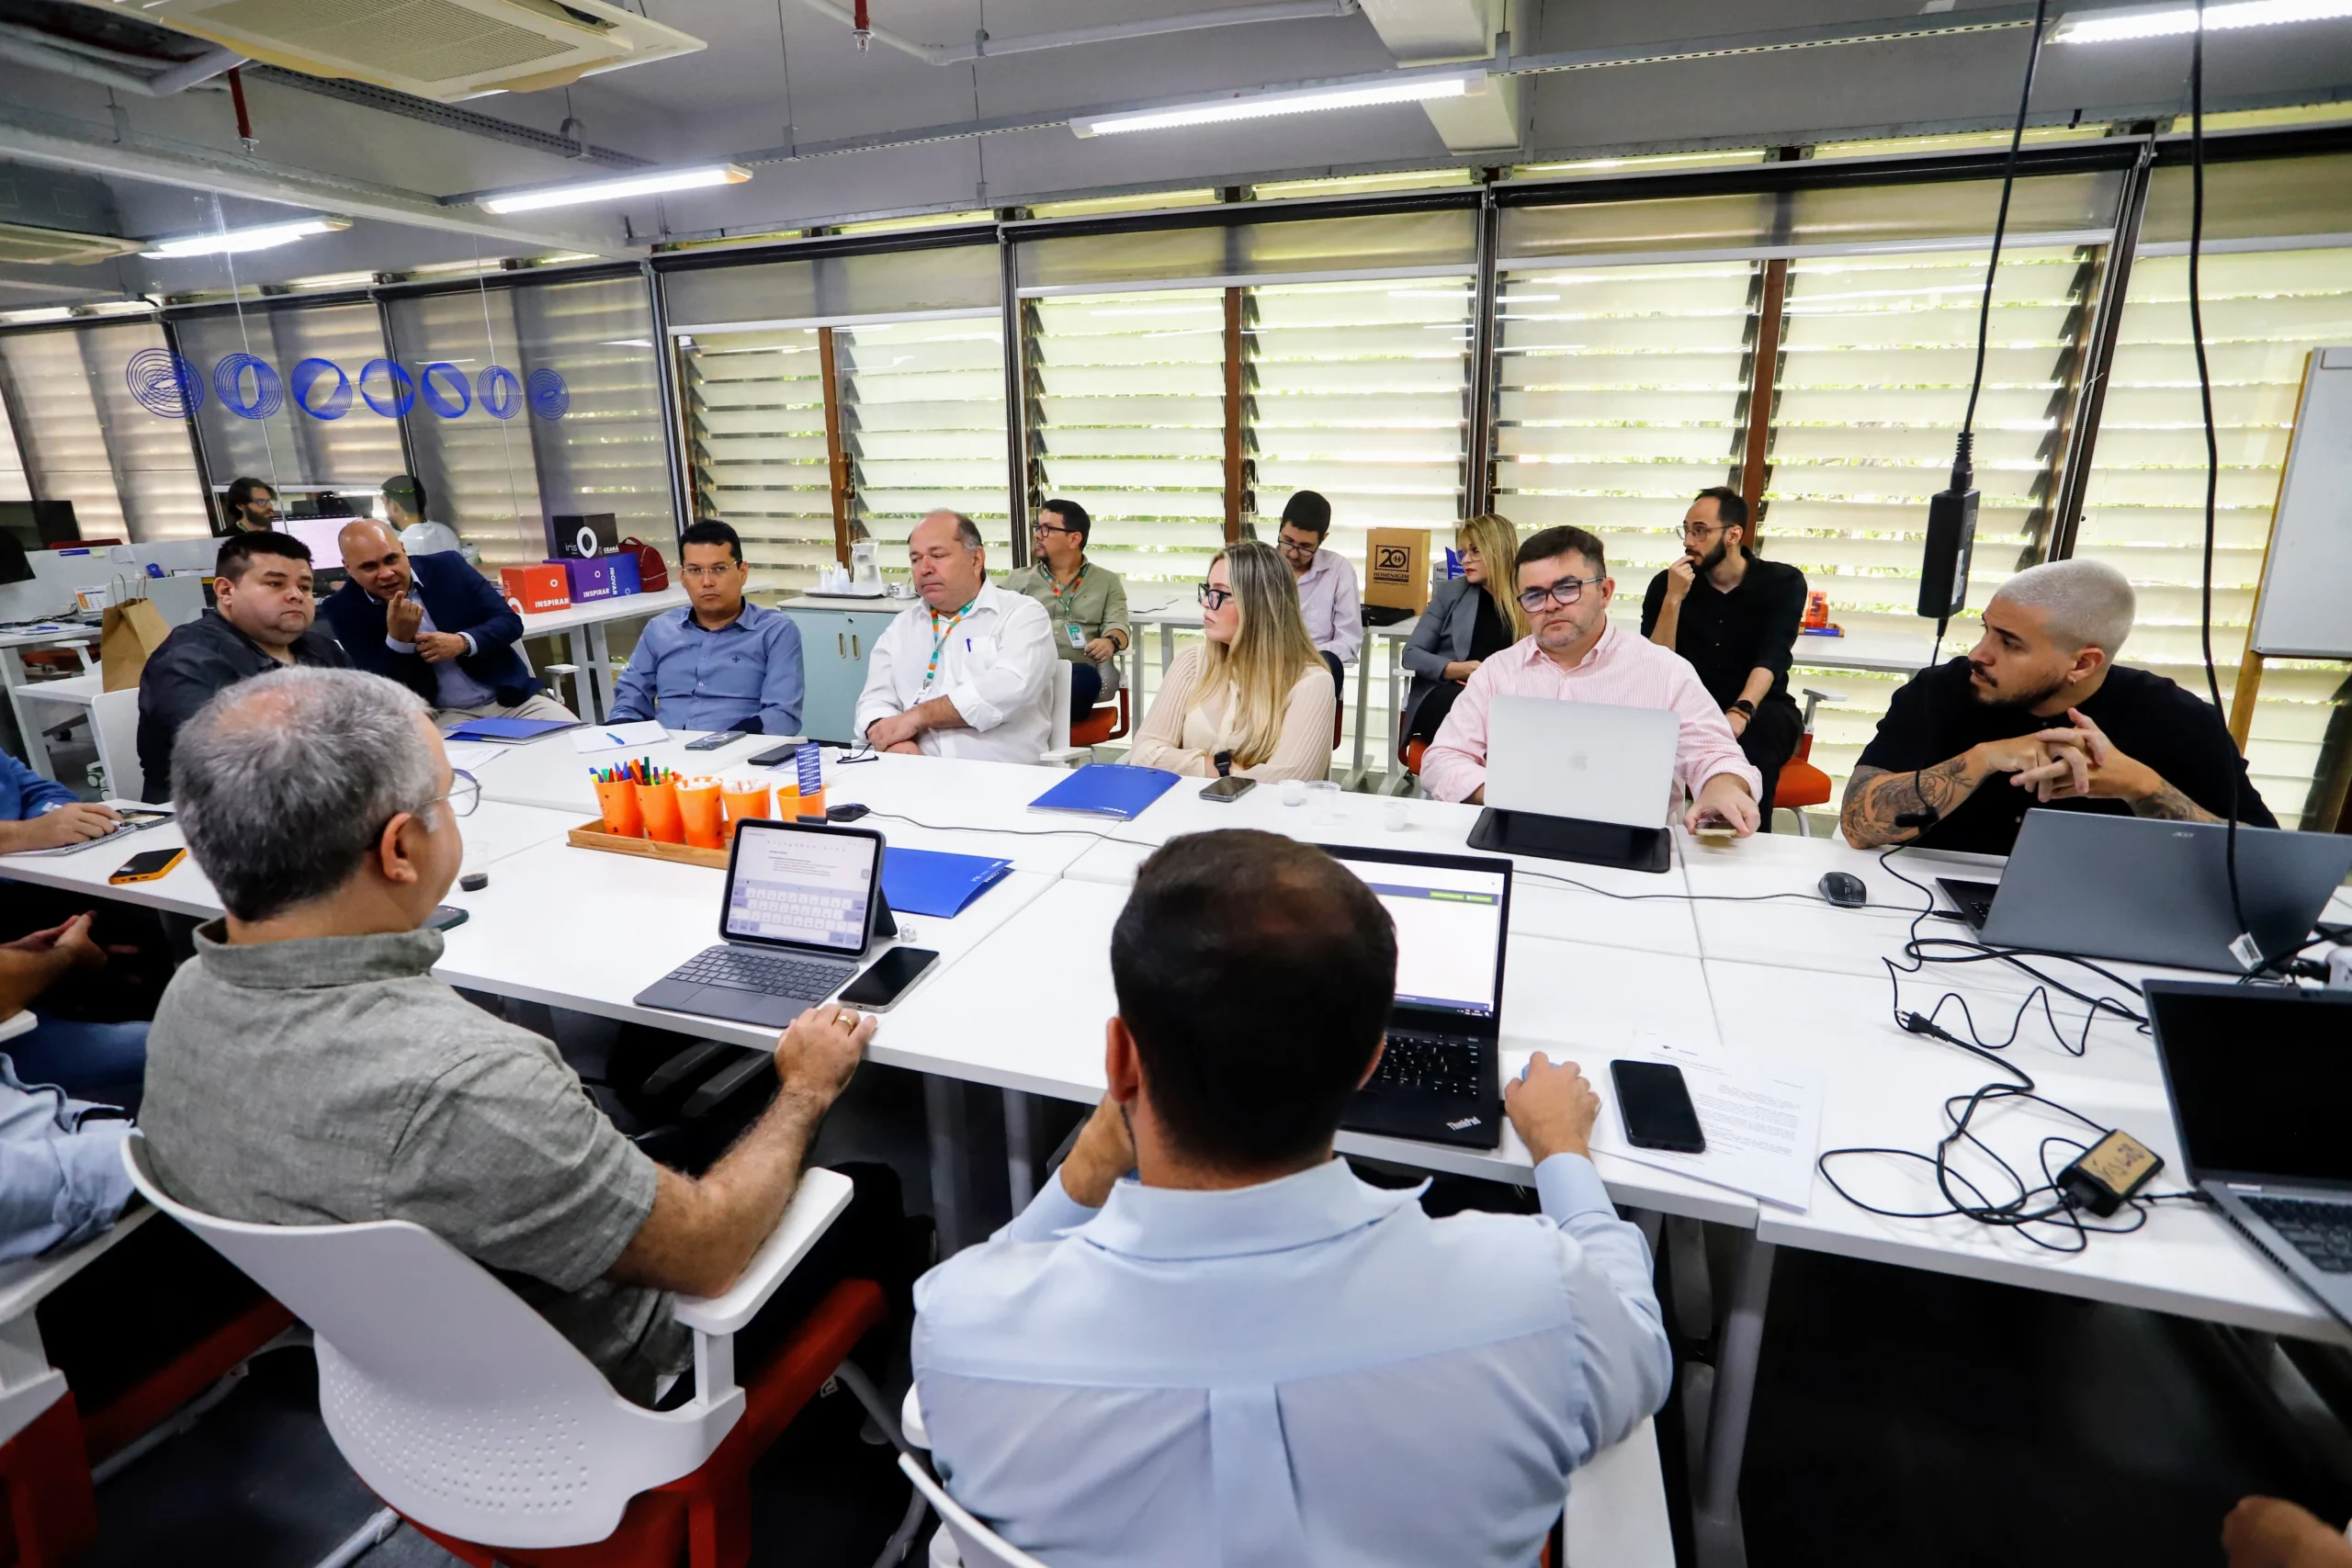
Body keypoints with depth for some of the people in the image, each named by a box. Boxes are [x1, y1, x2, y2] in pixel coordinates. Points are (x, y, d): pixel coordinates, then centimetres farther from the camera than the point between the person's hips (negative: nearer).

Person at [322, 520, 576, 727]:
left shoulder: (448, 567, 1)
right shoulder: (345, 608, -2)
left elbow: (510, 622, 0)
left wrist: (463, 642, -18)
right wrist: (398, 639, -23)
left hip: (512, 698, 2)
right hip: (440, 716, -1)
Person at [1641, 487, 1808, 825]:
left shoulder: (1783, 582, -5)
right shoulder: (1665, 584, -3)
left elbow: (1773, 657, -21)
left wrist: (1741, 712, -39)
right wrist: (1673, 598, -22)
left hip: (1760, 711, -1)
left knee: (1749, 740, -36)